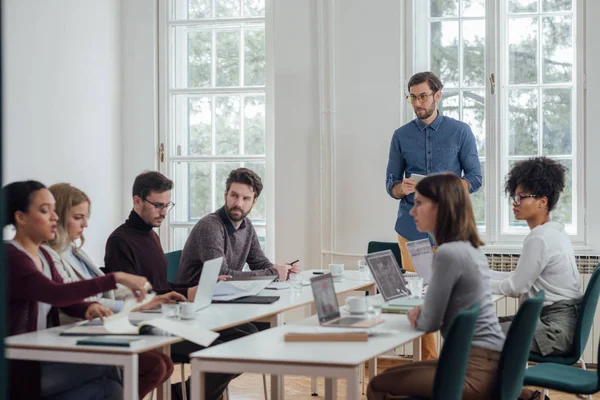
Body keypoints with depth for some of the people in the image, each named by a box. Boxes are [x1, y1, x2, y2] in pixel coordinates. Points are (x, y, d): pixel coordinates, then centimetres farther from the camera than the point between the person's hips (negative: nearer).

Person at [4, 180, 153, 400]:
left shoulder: (42, 255, 13)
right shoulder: (10, 258, -17)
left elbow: (66, 301, 11)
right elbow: (55, 293, -31)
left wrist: (89, 308, -12)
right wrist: (116, 278, -33)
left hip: (43, 357, 8)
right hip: (18, 368, -8)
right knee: (104, 368, -18)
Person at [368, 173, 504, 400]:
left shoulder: (448, 253, -18)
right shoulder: (470, 248, 12)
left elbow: (429, 323, -12)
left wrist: (415, 316, 9)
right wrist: (421, 313, 6)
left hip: (476, 368, -9)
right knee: (391, 377, 20)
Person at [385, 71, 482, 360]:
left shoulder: (460, 132, 3)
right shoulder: (401, 136, 9)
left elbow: (475, 178, 1)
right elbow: (391, 183, 10)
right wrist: (402, 189, -14)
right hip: (412, 226, 2)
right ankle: (428, 360, 10)